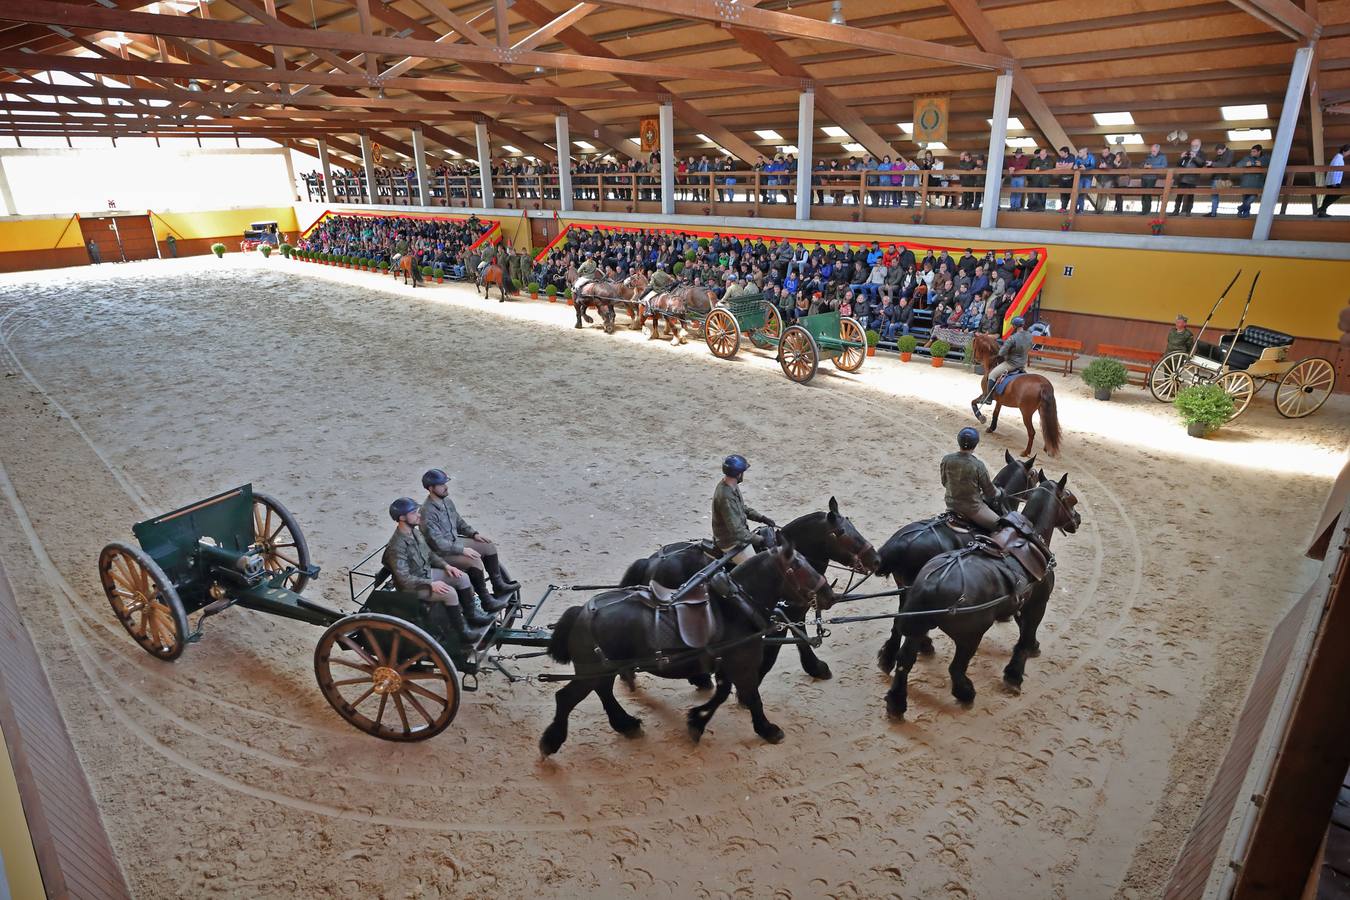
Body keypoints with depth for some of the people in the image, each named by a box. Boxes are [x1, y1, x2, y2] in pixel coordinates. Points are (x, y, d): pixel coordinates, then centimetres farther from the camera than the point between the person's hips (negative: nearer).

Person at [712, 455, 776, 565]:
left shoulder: (732, 486, 0)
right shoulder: (726, 497, -32)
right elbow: (736, 531, -31)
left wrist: (762, 518, 4)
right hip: (731, 543, -10)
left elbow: (742, 508, 15)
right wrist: (759, 541, -25)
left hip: (740, 533, 10)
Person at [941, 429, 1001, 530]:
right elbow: (990, 492, -8)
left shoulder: (946, 460, -10)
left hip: (951, 505, 6)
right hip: (972, 508, -6)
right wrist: (998, 493, 14)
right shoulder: (978, 465, -22)